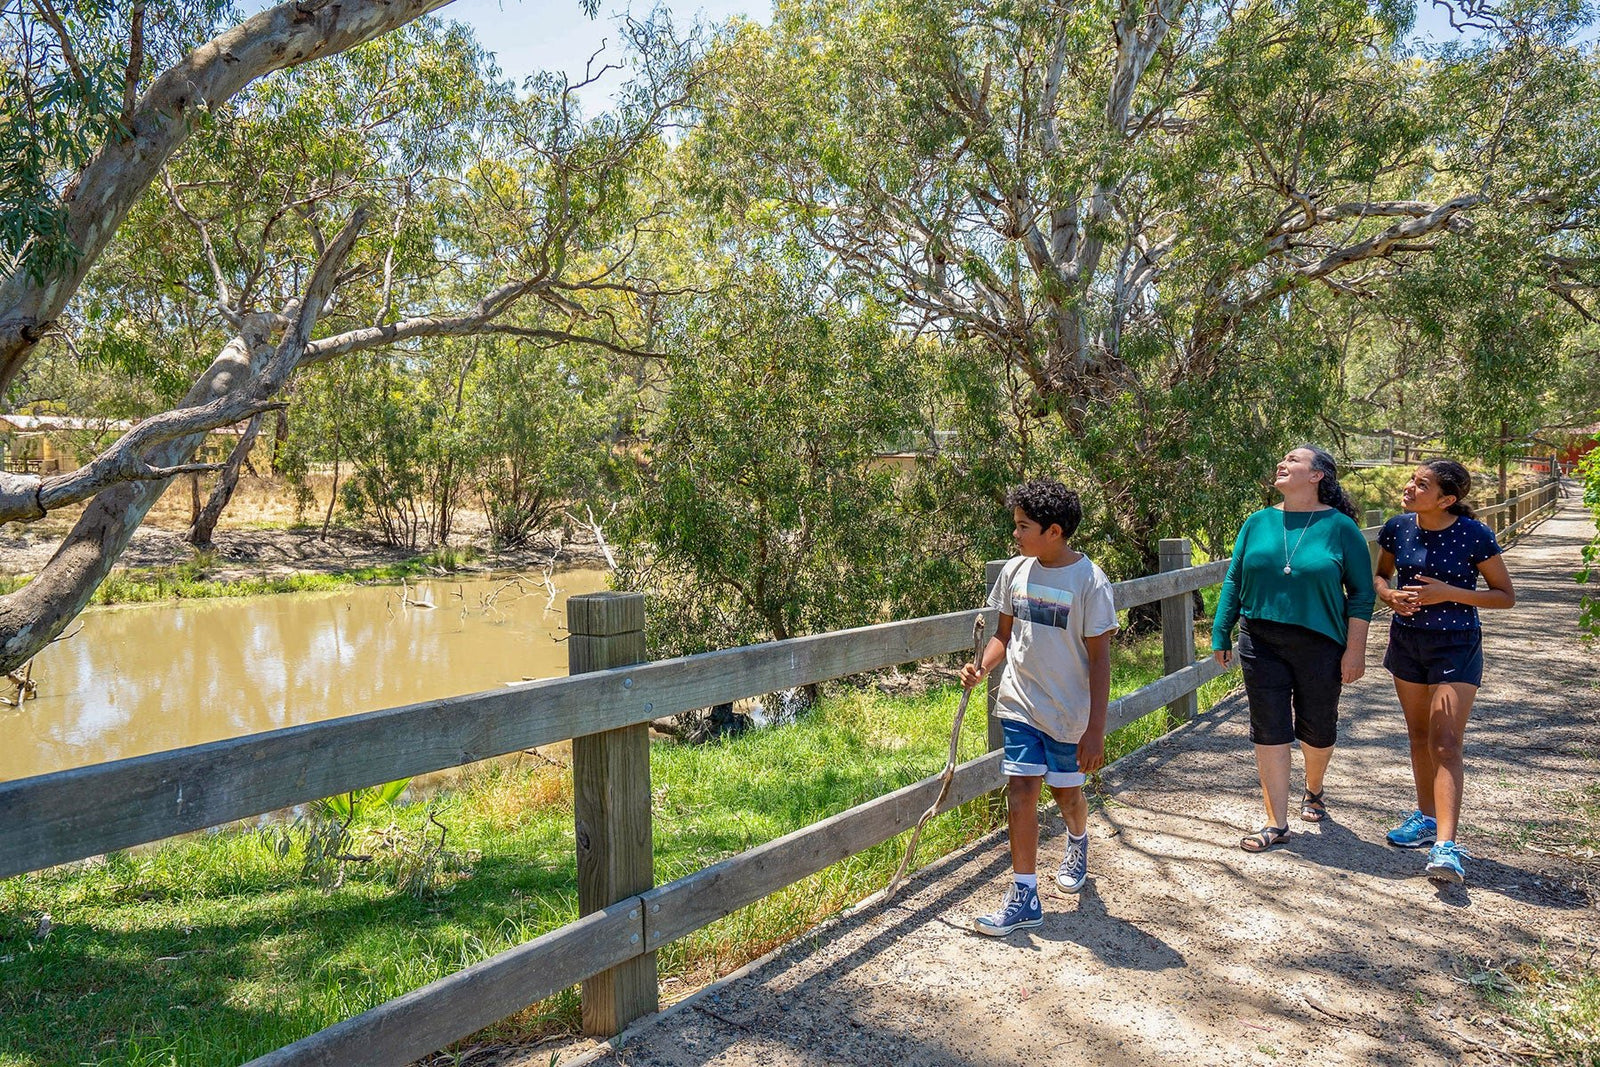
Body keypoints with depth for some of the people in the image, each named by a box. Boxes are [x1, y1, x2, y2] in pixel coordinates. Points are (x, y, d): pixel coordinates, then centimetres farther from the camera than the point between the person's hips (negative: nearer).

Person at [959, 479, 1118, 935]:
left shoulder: (1089, 581, -15)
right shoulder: (1015, 571, -2)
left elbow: (1099, 658, -12)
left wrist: (1095, 730, -13)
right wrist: (982, 667, -12)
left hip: (1070, 711, -3)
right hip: (1020, 704, 3)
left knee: (1066, 793, 15)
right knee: (1021, 791, -3)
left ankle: (1078, 844, 50)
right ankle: (1024, 896, 7)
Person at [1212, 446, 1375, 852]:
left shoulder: (1340, 527, -4)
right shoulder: (1258, 523, 4)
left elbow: (1361, 592, -3)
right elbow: (1234, 582, 9)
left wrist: (1355, 649, -7)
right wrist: (1221, 633, 7)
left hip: (1319, 645, -2)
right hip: (1262, 643, 2)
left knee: (1317, 729, 14)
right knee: (1269, 731, 2)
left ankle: (1314, 790, 44)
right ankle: (1276, 823, 12)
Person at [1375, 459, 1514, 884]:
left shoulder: (1474, 535, -15)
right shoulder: (1398, 527, -4)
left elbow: (1506, 595, -7)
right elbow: (1380, 575, 12)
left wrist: (1448, 593, -21)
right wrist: (1390, 595, -11)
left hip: (1456, 646, -5)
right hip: (1407, 641, 5)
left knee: (1445, 744, -11)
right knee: (1419, 736, 15)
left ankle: (1445, 845, -13)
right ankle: (1427, 817, 31)